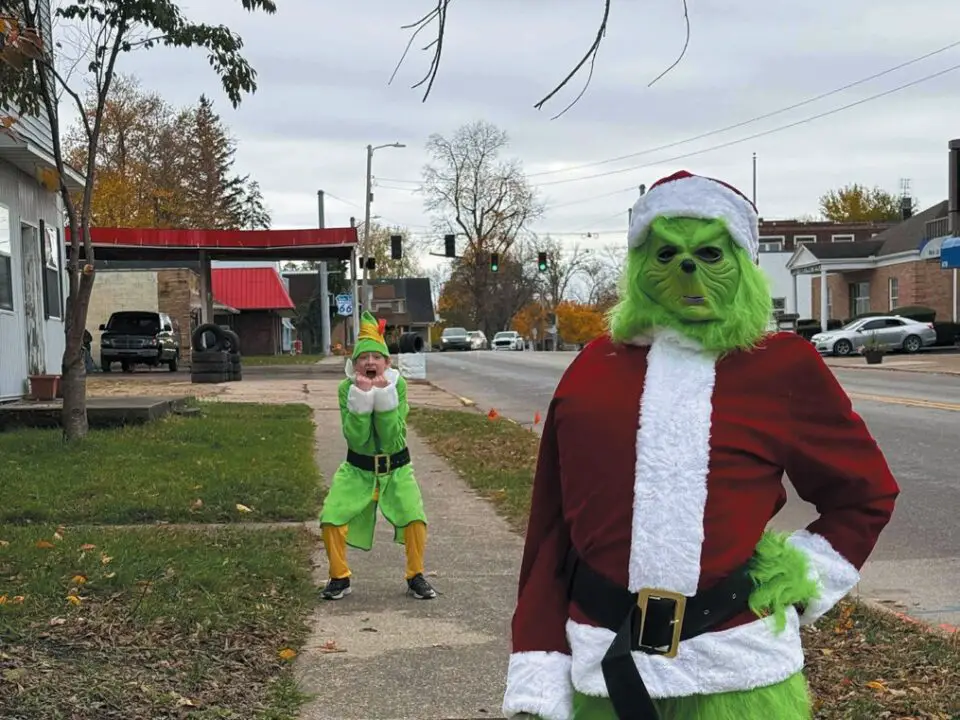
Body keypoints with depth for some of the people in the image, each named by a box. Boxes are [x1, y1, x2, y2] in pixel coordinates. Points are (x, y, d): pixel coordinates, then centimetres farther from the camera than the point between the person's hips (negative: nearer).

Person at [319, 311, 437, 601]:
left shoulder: (398, 385, -14)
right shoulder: (346, 388, -13)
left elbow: (392, 439, -23)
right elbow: (355, 438, -24)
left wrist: (383, 395, -30)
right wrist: (361, 396, -31)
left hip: (396, 469, 0)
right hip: (357, 470, 1)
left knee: (415, 518, -16)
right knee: (331, 520, -12)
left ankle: (416, 577, 7)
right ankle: (339, 578, 11)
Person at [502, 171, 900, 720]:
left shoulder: (784, 366, -1)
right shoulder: (596, 369, 3)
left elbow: (864, 492, 12)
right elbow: (552, 526, 3)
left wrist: (805, 579, -1)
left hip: (739, 672, -1)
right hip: (607, 670, 2)